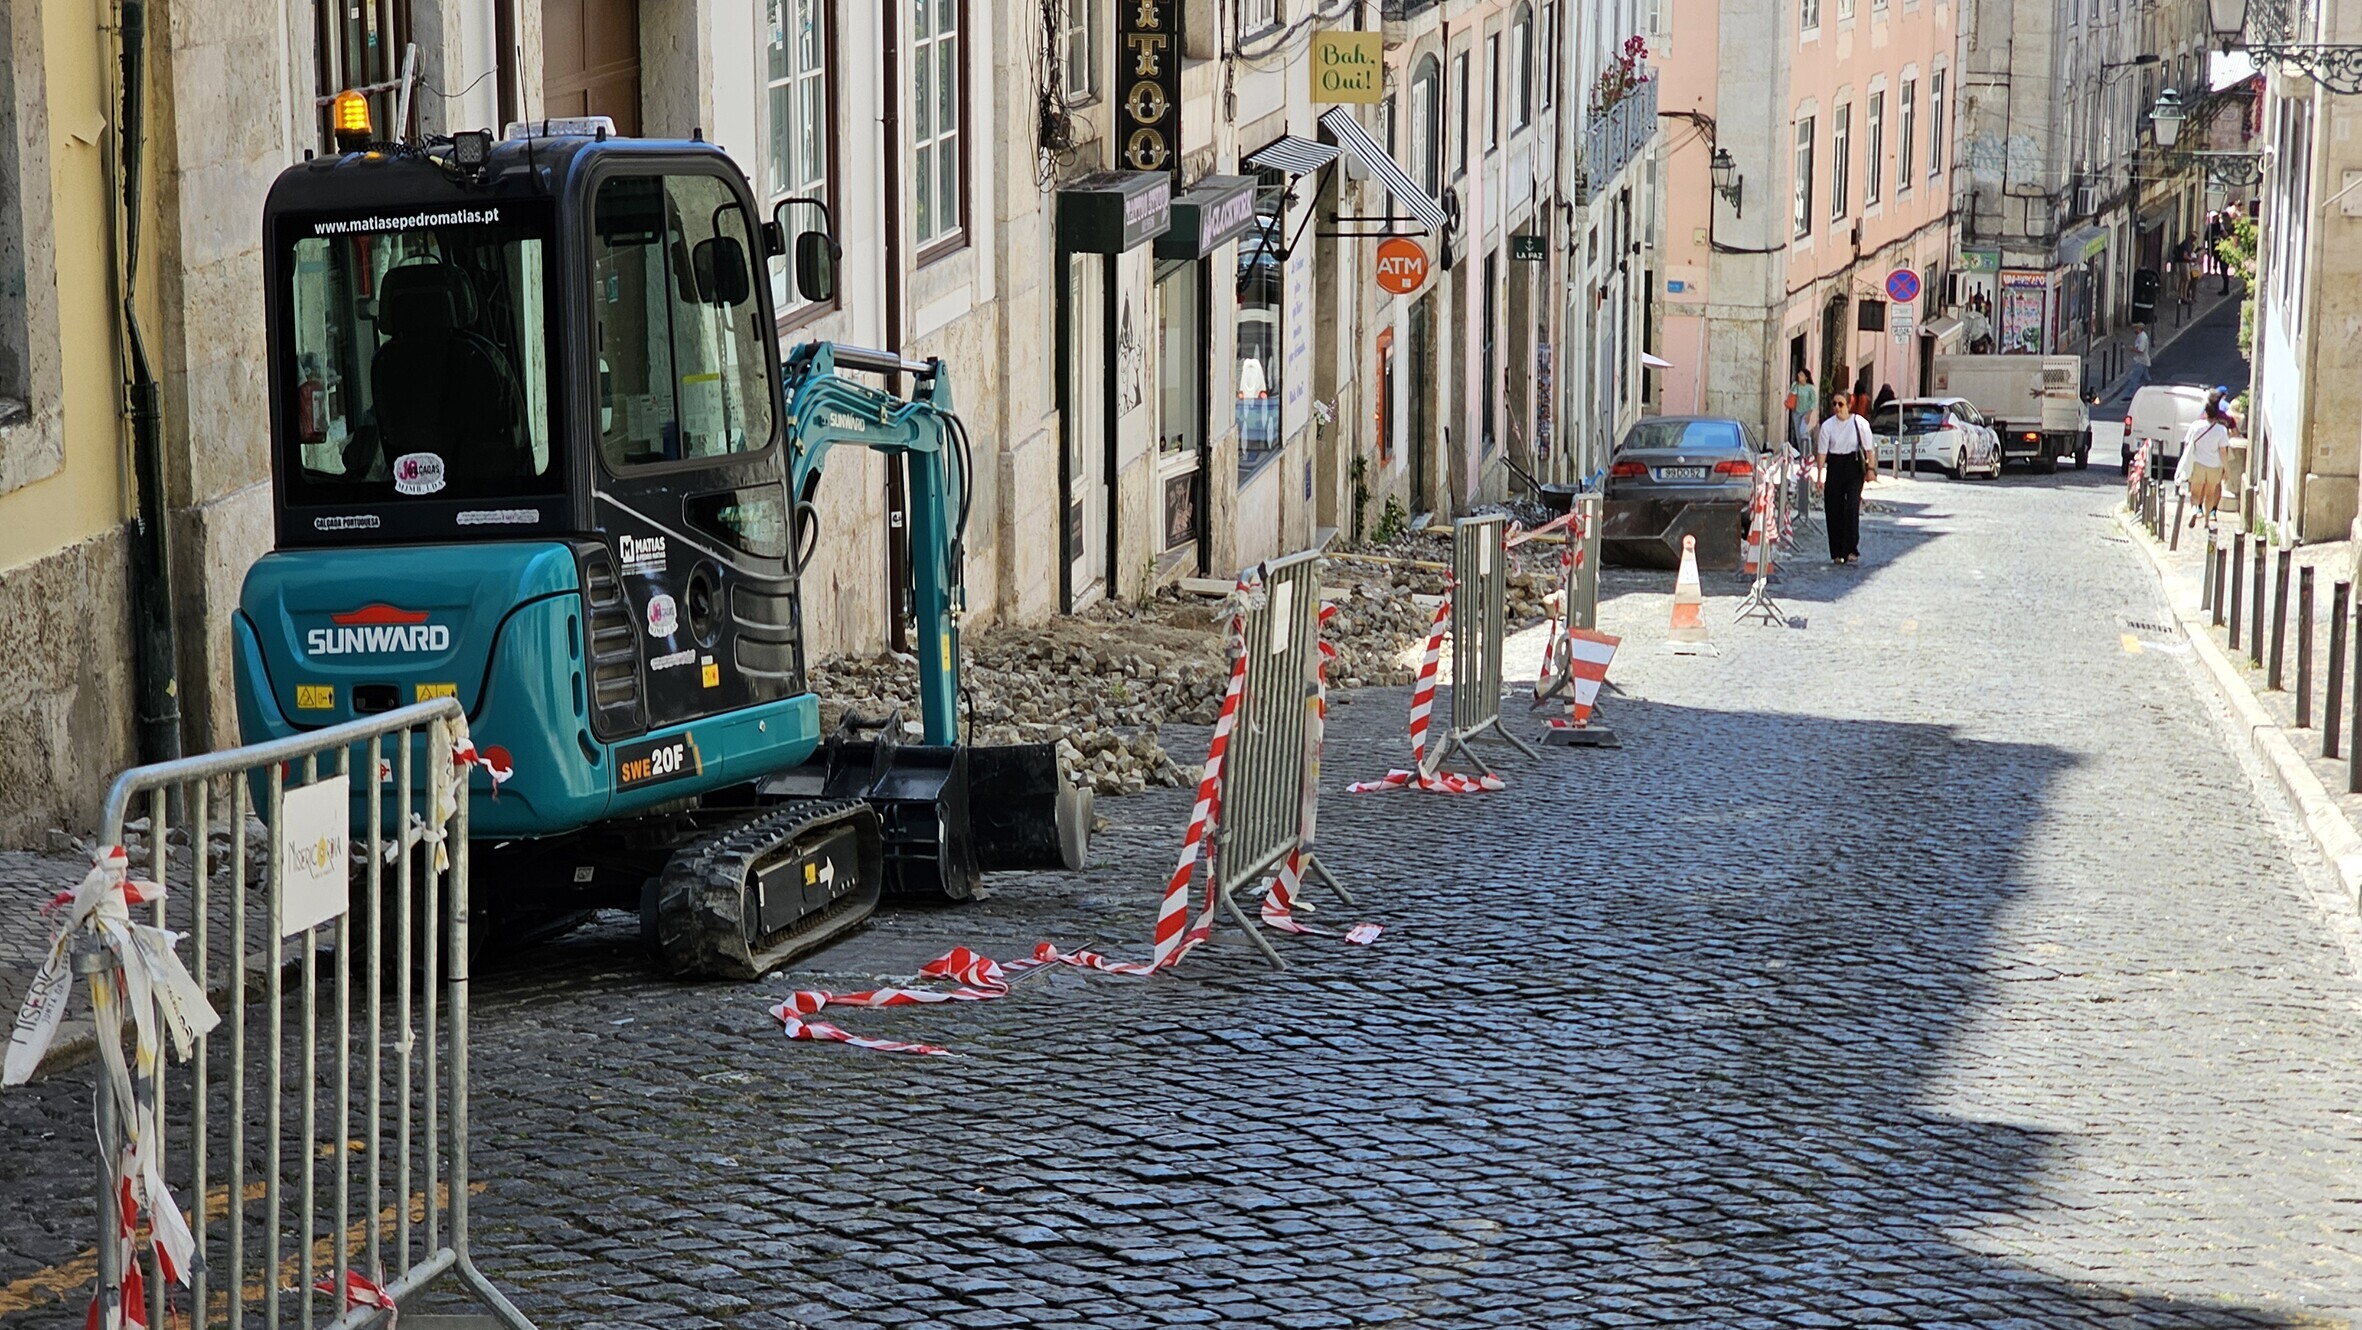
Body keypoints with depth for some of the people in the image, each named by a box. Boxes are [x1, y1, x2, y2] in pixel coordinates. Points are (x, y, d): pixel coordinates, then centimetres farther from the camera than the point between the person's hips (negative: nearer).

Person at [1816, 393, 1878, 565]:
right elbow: (1822, 451, 1)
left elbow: (1868, 448, 1)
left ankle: (1851, 550, -7)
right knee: (1833, 510, 2)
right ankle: (1837, 553, 11)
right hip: (1834, 466, 2)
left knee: (1851, 508, -11)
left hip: (1854, 466, -2)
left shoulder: (1859, 423, -5)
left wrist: (1870, 469, -4)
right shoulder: (1827, 426, 0)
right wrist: (1820, 475, -3)